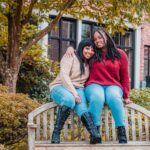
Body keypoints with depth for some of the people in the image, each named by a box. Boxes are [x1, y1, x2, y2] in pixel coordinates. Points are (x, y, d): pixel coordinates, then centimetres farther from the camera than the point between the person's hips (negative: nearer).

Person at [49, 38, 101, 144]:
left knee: (83, 108, -29)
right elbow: (64, 75, -13)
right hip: (60, 87, -4)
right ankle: (56, 133, -31)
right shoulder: (71, 57, -1)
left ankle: (95, 134, -53)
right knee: (69, 100, -39)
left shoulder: (88, 64, 20)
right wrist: (74, 93, -21)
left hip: (78, 89, 5)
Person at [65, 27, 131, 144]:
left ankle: (122, 132, -38)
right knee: (97, 97, -38)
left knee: (114, 97, -38)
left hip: (113, 86, 0)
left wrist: (126, 96, 9)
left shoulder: (120, 54, 11)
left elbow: (125, 77, 13)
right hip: (94, 85, 1)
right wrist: (71, 48, 9)